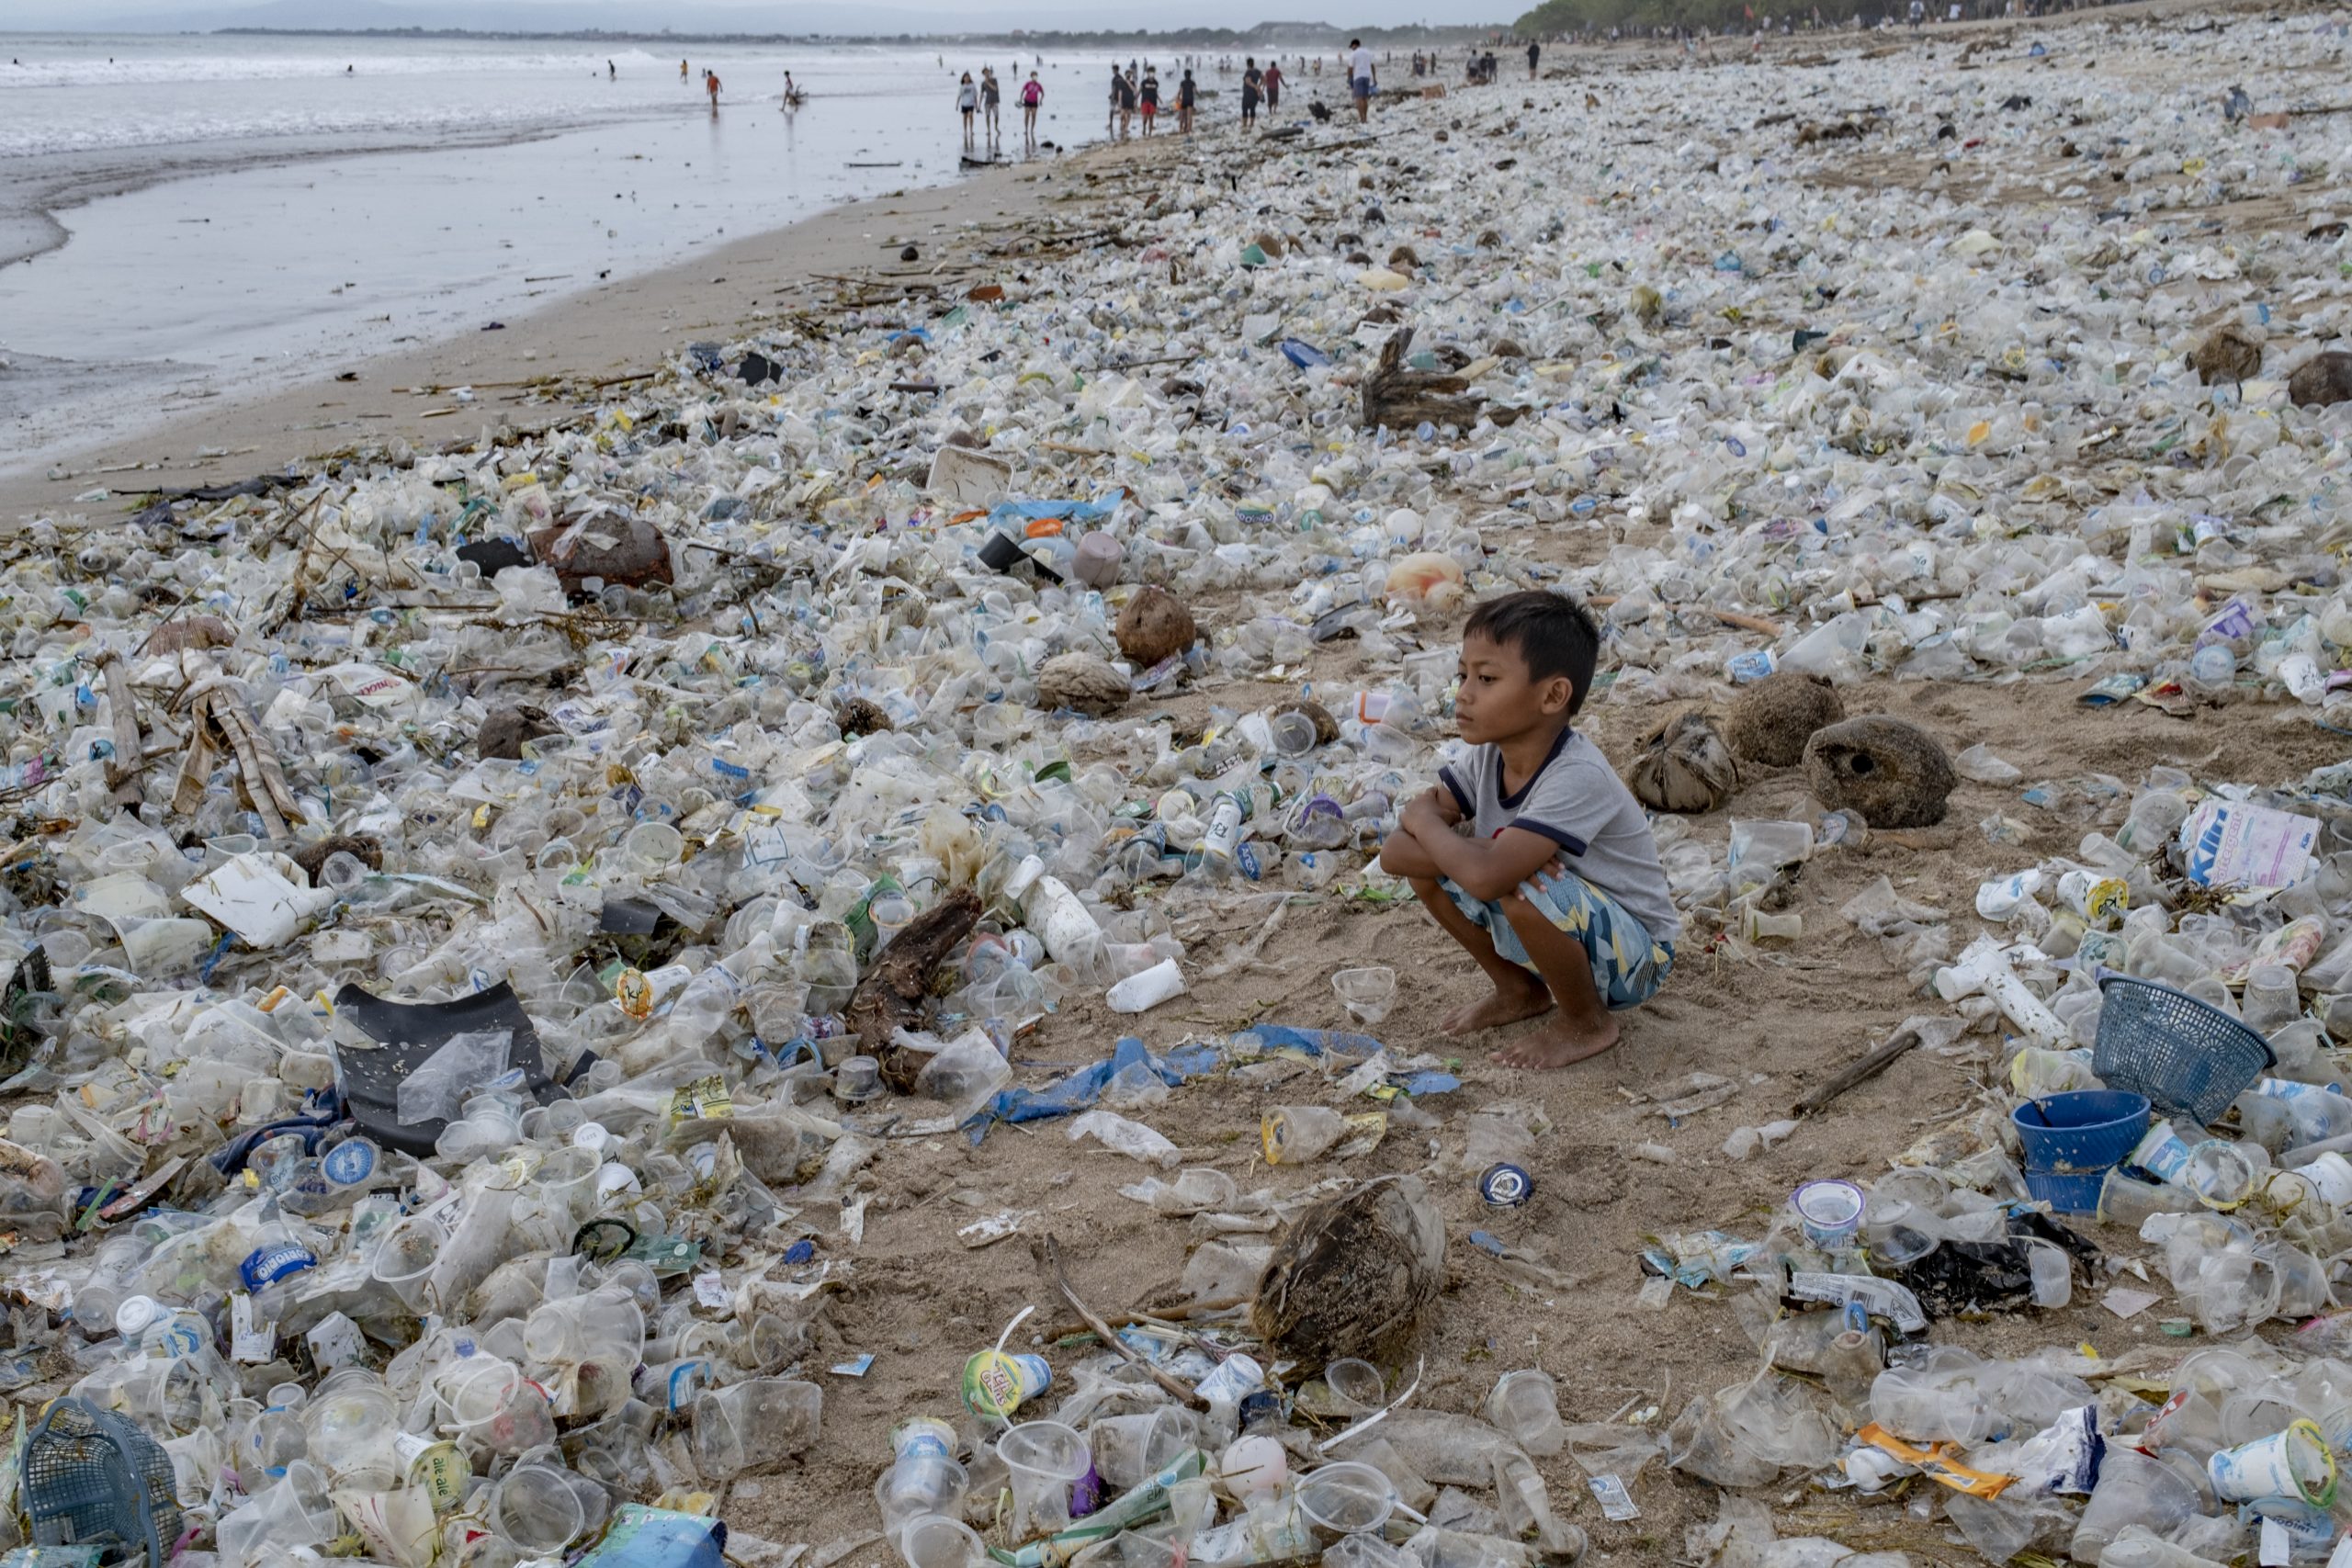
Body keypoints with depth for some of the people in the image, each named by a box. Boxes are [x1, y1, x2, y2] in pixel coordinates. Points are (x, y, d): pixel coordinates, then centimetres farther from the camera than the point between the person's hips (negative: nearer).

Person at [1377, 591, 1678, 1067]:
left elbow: (1486, 877, -43)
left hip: (1634, 957, -7)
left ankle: (1588, 1023, -6)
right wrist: (1488, 851, -32)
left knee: (1525, 891, -35)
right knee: (1425, 864, -6)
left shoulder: (1578, 777, -31)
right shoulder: (1489, 758, -9)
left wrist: (1423, 820, -23)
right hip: (1560, 928, 7)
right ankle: (1521, 991, 13)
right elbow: (1393, 853, -14)